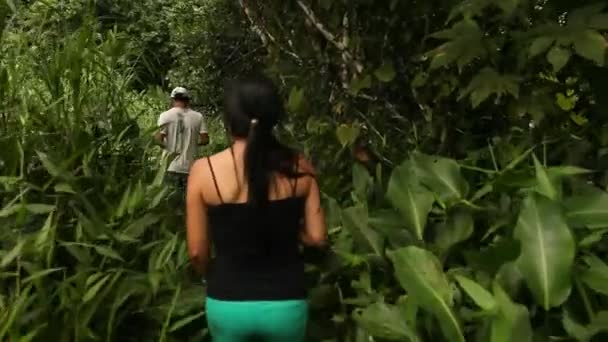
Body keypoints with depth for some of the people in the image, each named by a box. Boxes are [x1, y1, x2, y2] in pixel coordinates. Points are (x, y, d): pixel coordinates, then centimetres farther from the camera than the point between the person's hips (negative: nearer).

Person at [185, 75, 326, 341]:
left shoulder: (204, 170, -11)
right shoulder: (298, 167, -7)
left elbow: (197, 252, -7)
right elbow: (316, 237, -4)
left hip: (227, 304, 0)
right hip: (285, 304, 1)